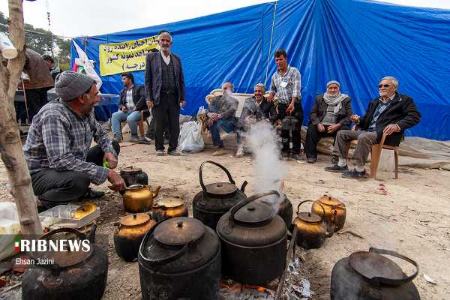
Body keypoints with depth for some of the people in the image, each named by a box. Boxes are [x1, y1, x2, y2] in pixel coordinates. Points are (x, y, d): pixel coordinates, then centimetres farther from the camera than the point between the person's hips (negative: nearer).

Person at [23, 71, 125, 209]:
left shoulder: (85, 110, -5)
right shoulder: (54, 116, -29)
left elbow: (100, 134, 11)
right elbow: (61, 161, -38)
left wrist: (109, 152, -12)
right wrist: (107, 173, -36)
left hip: (73, 165, 8)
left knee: (113, 146, 6)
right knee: (80, 180, -39)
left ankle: (80, 190, 6)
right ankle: (47, 199, -4)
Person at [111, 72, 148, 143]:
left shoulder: (139, 88, 3)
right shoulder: (123, 91, 21)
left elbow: (144, 97, -13)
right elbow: (120, 103, 23)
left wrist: (136, 107, -20)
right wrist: (122, 107, -2)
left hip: (138, 111, -6)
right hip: (126, 111, 6)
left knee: (130, 118, -35)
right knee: (114, 115, -19)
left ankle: (134, 136, -10)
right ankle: (117, 136, -23)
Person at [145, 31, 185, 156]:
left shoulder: (176, 59, 15)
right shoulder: (151, 56, 8)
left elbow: (181, 79, 13)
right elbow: (147, 79, 3)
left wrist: (182, 98, 4)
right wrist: (148, 98, -5)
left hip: (174, 97, 2)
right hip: (159, 97, -2)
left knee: (175, 125, 3)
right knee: (159, 125, 3)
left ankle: (172, 148, 15)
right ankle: (159, 148, 18)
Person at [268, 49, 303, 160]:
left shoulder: (294, 71, -4)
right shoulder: (275, 75, 12)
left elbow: (296, 88, -16)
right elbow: (273, 89, 25)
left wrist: (292, 103, -28)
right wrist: (270, 98, 4)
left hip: (295, 105, -4)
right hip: (282, 106, 4)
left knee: (296, 130, -1)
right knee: (284, 130, 6)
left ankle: (295, 152, 9)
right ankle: (285, 151, 17)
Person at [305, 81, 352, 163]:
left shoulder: (345, 100, 9)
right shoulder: (320, 98, 14)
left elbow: (349, 117, 0)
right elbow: (313, 113, 7)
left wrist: (337, 125, -17)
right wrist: (318, 124, -13)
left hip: (337, 127, -1)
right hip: (321, 125, 1)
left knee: (344, 130, -31)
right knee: (311, 129, -27)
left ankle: (337, 156, -19)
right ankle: (311, 155, -19)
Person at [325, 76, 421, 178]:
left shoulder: (404, 100, 4)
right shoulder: (375, 102, 23)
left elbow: (414, 116, -9)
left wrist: (397, 126, -25)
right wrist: (359, 120, 1)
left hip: (385, 134, -8)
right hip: (368, 131, 8)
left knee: (364, 137, -38)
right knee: (342, 133, -1)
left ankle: (359, 170, -27)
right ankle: (342, 164, -1)